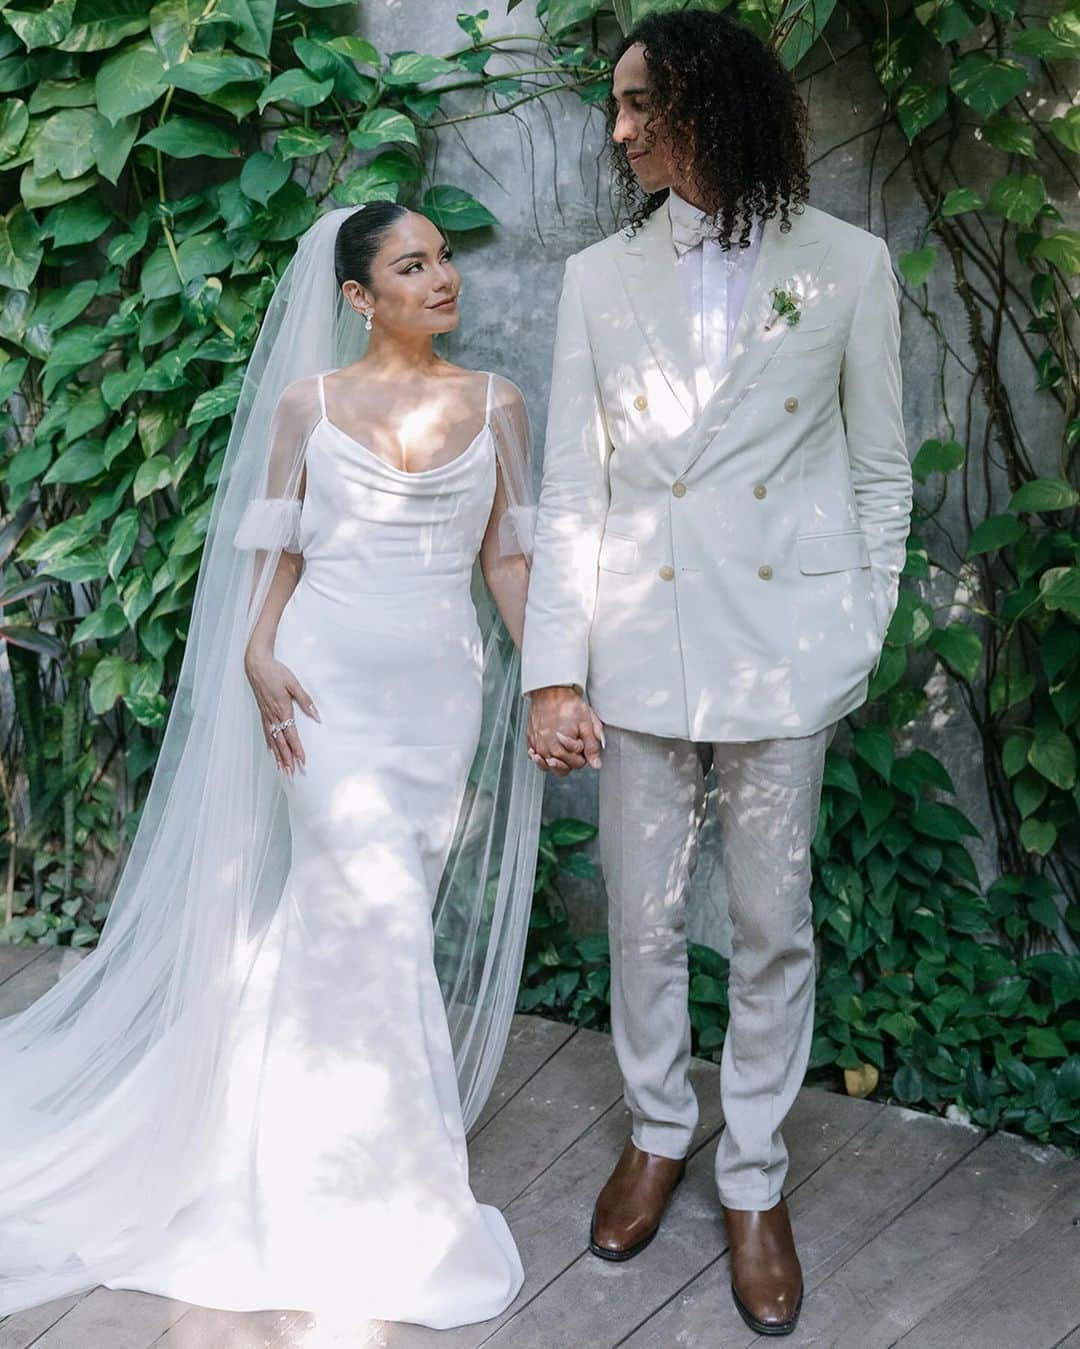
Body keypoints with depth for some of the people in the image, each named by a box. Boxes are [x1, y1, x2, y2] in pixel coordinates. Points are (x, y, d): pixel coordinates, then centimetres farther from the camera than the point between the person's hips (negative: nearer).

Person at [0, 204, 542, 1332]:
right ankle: (396, 1191, 9)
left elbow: (507, 561, 7)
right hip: (329, 677, -2)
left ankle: (306, 1137, 31)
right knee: (378, 917, -7)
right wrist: (258, 656, -11)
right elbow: (279, 551, 5)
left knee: (344, 914, 10)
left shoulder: (495, 404, 7)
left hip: (444, 684, 2)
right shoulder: (306, 403, 3)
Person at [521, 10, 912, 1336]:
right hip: (640, 642, 2)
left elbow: (881, 468, 6)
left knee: (773, 924, 9)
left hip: (783, 644, -1)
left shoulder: (847, 265, 1)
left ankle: (755, 1178, 28)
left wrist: (861, 636, 2)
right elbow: (570, 488, 1)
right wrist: (554, 669, -5)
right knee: (643, 915, 12)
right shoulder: (598, 278, 5)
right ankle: (657, 1132, 36)